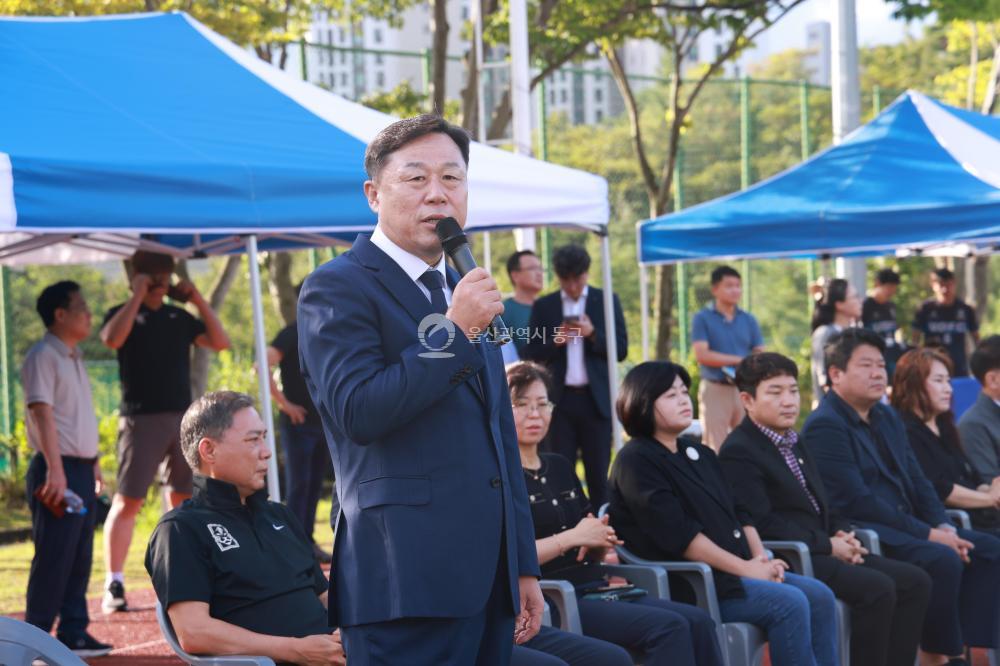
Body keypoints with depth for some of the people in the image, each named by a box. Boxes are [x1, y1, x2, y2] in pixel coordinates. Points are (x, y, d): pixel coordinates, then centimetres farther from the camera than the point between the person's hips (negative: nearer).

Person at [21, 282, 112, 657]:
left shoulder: (74, 358, 17)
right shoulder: (42, 357, -11)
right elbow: (42, 413, -18)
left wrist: (93, 461, 20)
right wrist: (55, 471, -24)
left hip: (81, 470, 9)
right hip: (59, 471, -9)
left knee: (80, 557, 10)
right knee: (53, 558, -7)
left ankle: (73, 633, 16)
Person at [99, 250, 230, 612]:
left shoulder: (179, 317, 15)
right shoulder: (124, 313, 2)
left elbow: (220, 342, 6)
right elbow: (112, 339, -21)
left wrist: (198, 300, 0)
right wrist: (138, 296, -16)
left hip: (183, 418, 5)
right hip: (141, 419, -5)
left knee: (184, 500, 7)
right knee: (127, 502, -7)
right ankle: (114, 585, -6)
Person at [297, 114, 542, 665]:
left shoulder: (465, 294, 21)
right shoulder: (337, 288, -4)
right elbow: (359, 413, -17)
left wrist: (524, 567, 20)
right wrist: (455, 330, -15)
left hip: (489, 579, 8)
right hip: (411, 579, -7)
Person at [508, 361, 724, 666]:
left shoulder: (560, 467, 21)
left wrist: (600, 541, -1)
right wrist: (572, 538, -13)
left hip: (593, 589, 8)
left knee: (698, 621, -14)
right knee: (669, 628, -25)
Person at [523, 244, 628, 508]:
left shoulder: (607, 301, 7)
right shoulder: (544, 306, 8)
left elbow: (621, 350, 3)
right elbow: (531, 355, 6)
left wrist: (593, 334, -12)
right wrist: (555, 341, -12)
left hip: (596, 399, -1)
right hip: (560, 398, 1)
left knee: (598, 472, 0)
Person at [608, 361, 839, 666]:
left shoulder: (699, 454, 21)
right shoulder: (636, 463, -8)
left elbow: (738, 511, 19)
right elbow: (678, 534, -17)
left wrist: (761, 559, -1)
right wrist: (744, 568, -16)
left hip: (736, 572, 9)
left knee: (819, 595, -8)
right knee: (789, 604, -24)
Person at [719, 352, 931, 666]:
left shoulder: (794, 443, 21)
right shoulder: (738, 452, -10)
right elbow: (762, 525, -18)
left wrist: (842, 535, 3)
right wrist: (827, 545, -15)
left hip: (820, 549, 10)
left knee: (915, 581, -2)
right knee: (877, 589, -26)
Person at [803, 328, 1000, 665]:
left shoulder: (888, 418, 18)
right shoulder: (825, 426, -12)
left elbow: (918, 483, 17)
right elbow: (856, 502, -20)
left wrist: (944, 528, -3)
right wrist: (928, 535, -19)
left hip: (906, 527, 10)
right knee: (942, 560, -30)